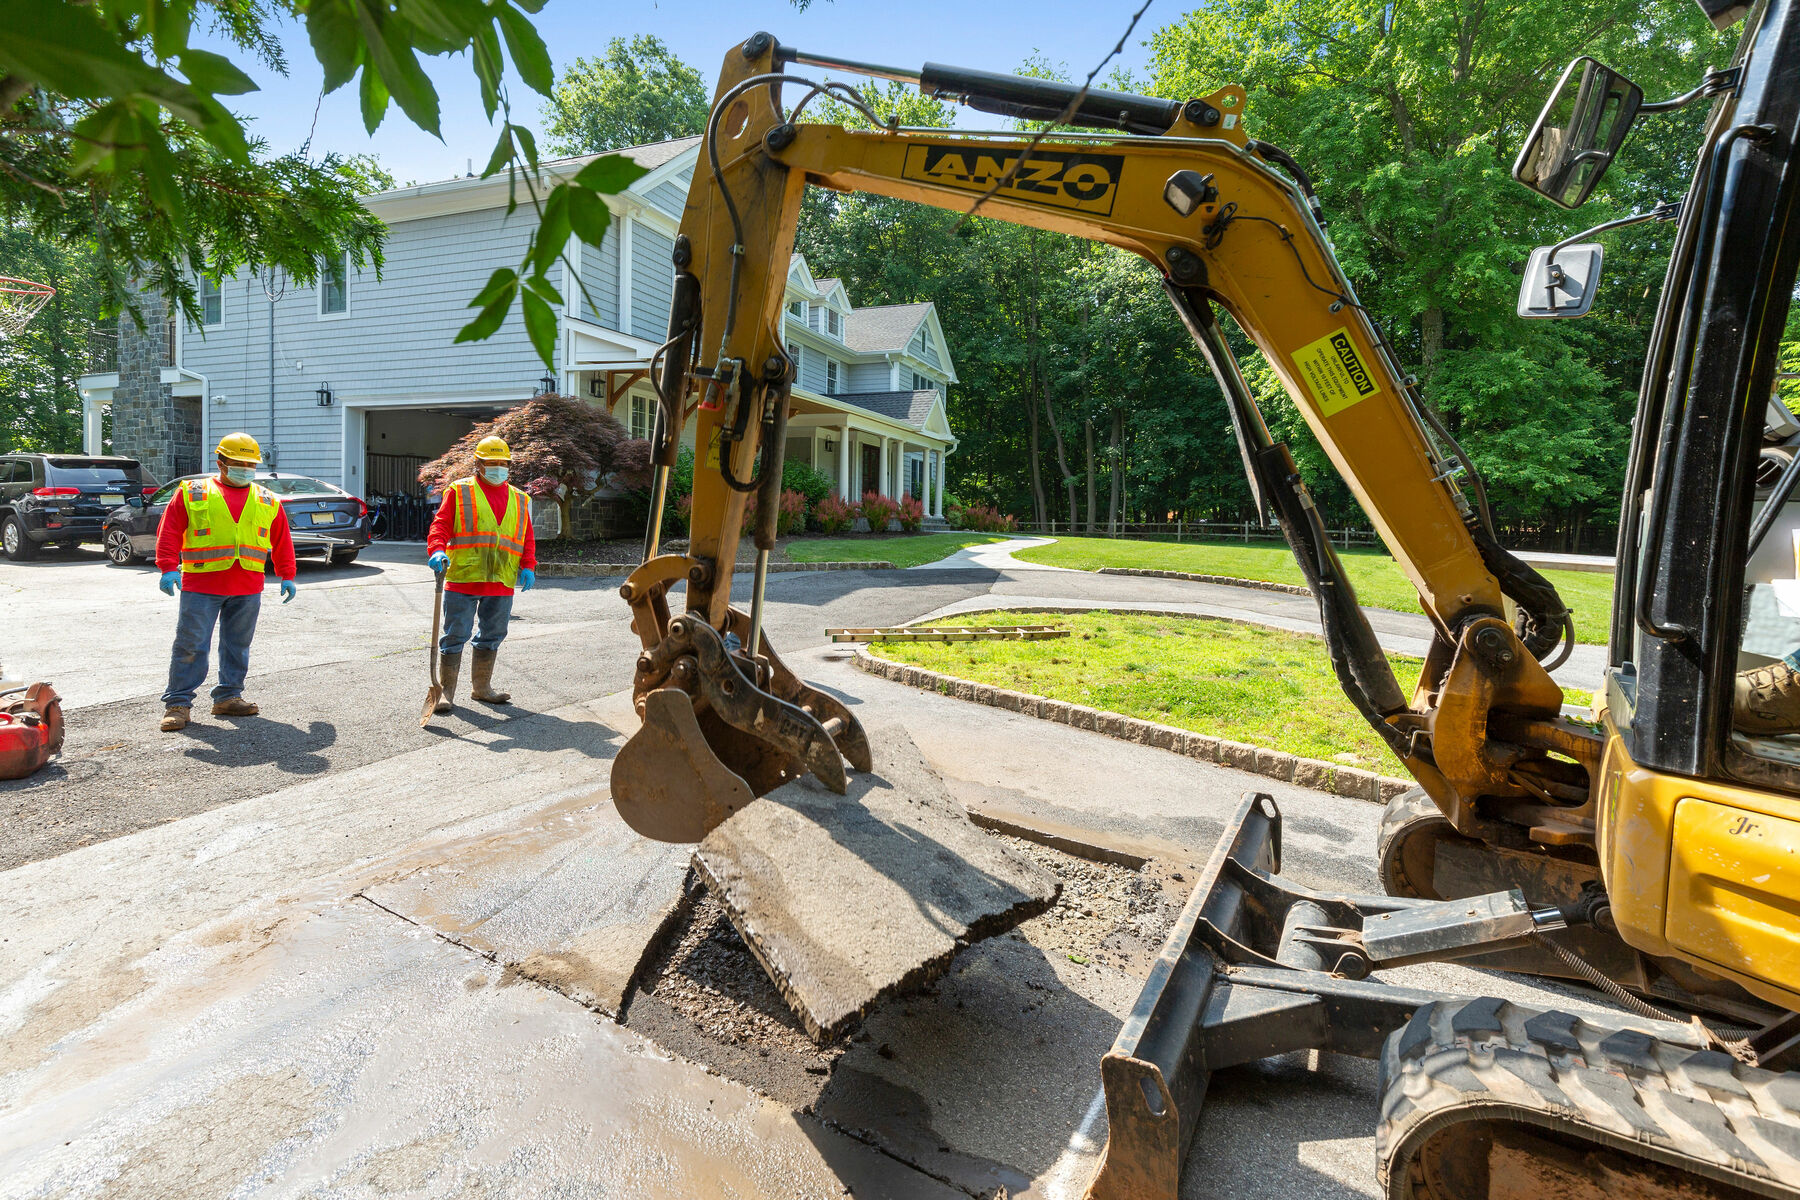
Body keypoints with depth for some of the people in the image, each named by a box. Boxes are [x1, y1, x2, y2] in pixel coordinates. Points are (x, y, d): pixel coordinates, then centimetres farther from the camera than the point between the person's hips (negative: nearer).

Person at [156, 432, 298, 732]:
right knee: (190, 645, -2)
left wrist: (286, 576, 16)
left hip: (247, 590, 3)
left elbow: (281, 541, 19)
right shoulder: (192, 494, 5)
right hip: (201, 586, -3)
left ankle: (228, 697, 20)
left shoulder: (267, 501, 14)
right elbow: (169, 531, 1)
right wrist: (168, 568, -9)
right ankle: (178, 703, 6)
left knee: (237, 645, 9)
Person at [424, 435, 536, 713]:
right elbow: (440, 524, -2)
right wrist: (437, 550, -20)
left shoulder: (520, 500, 16)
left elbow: (527, 538, 16)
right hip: (462, 578, -4)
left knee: (492, 636, 12)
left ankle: (481, 687, 26)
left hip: (502, 583, 4)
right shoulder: (459, 492, 5)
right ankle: (446, 690, 9)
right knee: (456, 636, -1)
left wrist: (528, 566, 3)